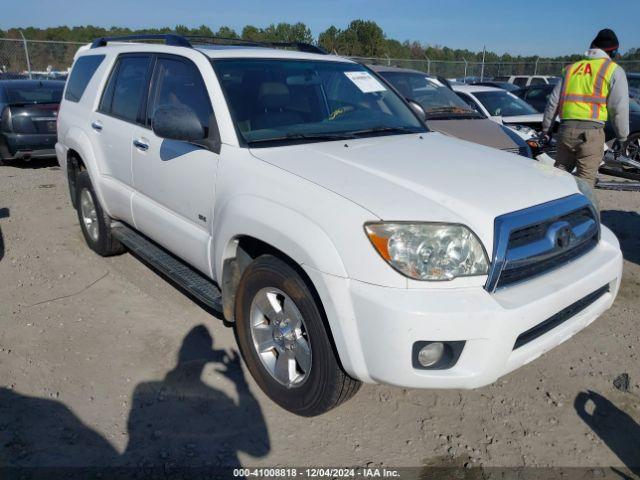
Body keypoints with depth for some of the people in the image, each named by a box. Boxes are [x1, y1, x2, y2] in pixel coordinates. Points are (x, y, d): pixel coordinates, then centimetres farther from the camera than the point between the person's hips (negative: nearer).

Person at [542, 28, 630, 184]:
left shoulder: (571, 68, 19)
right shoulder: (614, 70, 5)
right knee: (585, 180, 0)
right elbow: (619, 107, 0)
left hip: (566, 129, 4)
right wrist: (622, 136, 8)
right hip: (591, 131, -4)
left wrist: (546, 128, 24)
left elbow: (553, 101, 17)